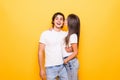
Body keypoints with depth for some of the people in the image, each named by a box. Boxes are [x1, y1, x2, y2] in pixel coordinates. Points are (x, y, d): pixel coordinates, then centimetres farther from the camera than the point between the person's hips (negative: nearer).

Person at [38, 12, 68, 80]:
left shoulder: (65, 34, 4)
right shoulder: (45, 34, -7)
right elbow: (41, 52, -6)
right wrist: (42, 69, -9)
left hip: (63, 66, 4)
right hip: (50, 68, -3)